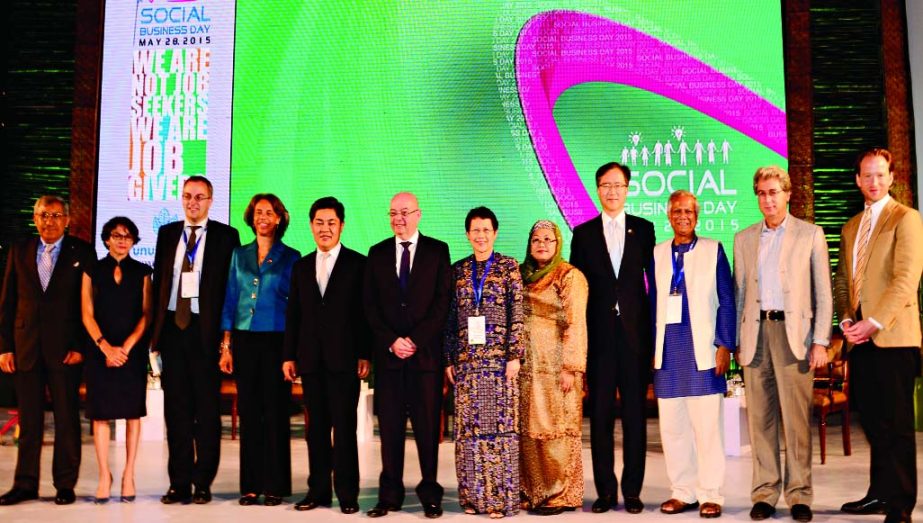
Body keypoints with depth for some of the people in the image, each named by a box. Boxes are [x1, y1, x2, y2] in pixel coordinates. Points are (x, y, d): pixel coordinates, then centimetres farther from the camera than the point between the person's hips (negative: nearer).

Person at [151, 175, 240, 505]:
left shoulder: (226, 236, 1)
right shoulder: (167, 234, 14)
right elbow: (158, 282, 14)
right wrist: (155, 331, 7)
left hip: (205, 330, -4)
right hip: (172, 327, 4)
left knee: (207, 410, 2)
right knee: (176, 409, 7)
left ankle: (203, 483, 10)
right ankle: (179, 483, 15)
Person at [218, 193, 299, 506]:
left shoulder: (290, 258, 2)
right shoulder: (239, 255, 11)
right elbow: (230, 301, 11)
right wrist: (226, 345, 3)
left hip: (276, 340, -3)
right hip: (244, 340, 3)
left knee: (275, 411, -1)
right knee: (248, 412, 5)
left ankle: (275, 485, 8)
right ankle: (251, 484, 13)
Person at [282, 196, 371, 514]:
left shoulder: (358, 264, 1)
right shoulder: (301, 267, 14)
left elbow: (366, 312, -3)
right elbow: (293, 315, 12)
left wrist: (365, 355, -9)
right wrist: (289, 355, 7)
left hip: (344, 358, -4)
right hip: (311, 359, 4)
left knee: (344, 426, 0)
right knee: (316, 427, 8)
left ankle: (347, 493, 8)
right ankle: (318, 490, 16)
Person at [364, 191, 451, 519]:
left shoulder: (437, 250, 5)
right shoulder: (377, 253, 12)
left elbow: (442, 301, -2)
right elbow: (370, 305, 7)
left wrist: (415, 340, -10)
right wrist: (392, 341, -6)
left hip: (426, 352, -2)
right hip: (387, 353, 2)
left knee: (427, 425, 2)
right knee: (389, 425, 4)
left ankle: (430, 494, 11)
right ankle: (390, 494, 11)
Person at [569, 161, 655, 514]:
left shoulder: (644, 229, 7)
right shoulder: (584, 233, 8)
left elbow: (655, 277, 5)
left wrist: (655, 328, -1)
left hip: (635, 333, 0)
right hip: (598, 335, 1)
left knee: (635, 415, 4)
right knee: (600, 415, 4)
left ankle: (632, 490, 13)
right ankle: (606, 491, 13)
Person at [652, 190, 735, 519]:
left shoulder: (713, 250, 4)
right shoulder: (658, 254, 12)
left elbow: (726, 302, 2)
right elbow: (654, 302, 12)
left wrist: (725, 346, -6)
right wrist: (651, 348, 8)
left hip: (702, 348, -3)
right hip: (668, 349, 3)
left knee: (707, 424, -1)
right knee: (671, 426, 7)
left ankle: (710, 495, 8)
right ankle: (682, 492, 17)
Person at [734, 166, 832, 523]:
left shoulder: (810, 235, 6)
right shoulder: (744, 239, 14)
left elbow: (823, 293, 3)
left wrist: (820, 341, -5)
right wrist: (737, 342, 8)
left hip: (793, 332, -2)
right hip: (756, 333, 3)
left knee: (796, 417, -4)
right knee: (760, 417, 3)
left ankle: (799, 494, 5)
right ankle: (765, 493, 10)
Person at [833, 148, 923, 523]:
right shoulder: (851, 227, 19)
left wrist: (874, 322, -18)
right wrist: (845, 320, 2)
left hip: (892, 337, -6)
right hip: (860, 337, 7)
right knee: (872, 422, 12)